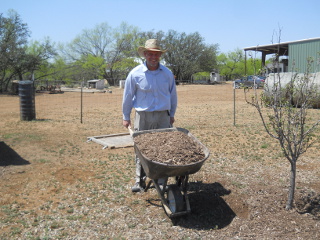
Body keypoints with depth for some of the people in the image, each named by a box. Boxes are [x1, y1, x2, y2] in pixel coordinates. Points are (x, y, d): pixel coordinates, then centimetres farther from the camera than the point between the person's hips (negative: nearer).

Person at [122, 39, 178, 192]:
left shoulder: (167, 73, 4)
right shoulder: (135, 73, -4)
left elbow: (173, 96, 14)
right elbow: (127, 96, 4)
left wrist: (172, 115, 18)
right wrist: (126, 117, 8)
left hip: (162, 116, 2)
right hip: (142, 116, -1)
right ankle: (140, 181, 14)